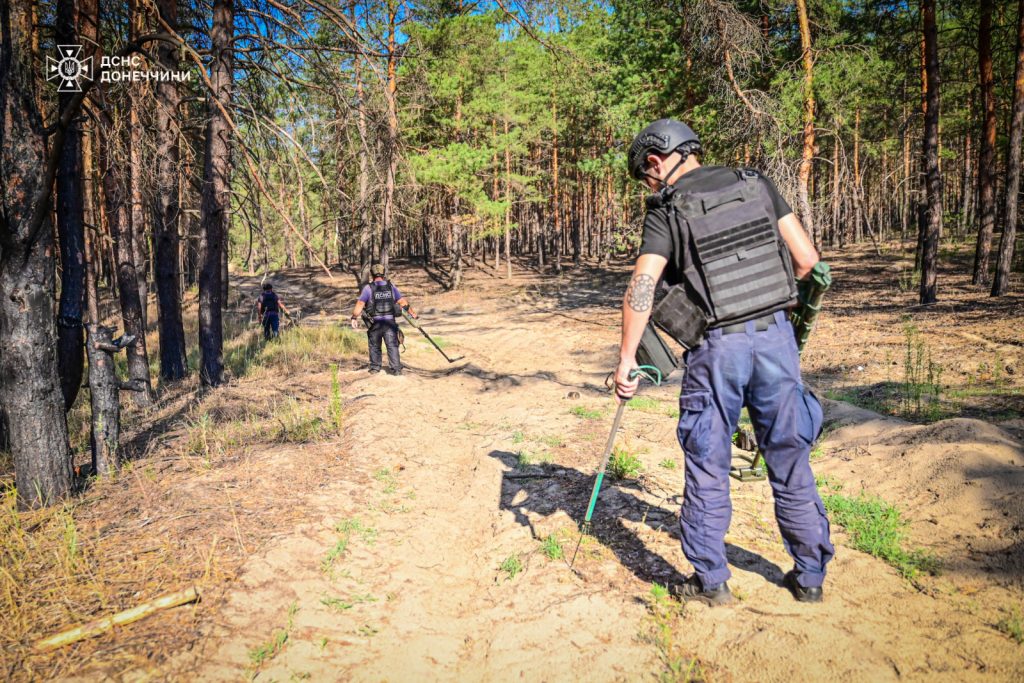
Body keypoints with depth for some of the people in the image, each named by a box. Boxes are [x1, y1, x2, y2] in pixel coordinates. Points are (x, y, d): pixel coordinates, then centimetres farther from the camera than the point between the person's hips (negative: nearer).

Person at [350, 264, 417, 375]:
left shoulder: (368, 288, -3)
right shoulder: (391, 287, 4)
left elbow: (360, 304, -13)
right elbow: (403, 301, 6)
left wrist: (354, 318, -11)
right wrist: (412, 313, 14)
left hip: (375, 323, -1)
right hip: (390, 322, 1)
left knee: (374, 346, 15)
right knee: (392, 346, 2)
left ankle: (375, 368, 21)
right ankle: (397, 369, -4)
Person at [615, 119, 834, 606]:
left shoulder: (667, 211, -3)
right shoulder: (756, 184, 9)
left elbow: (641, 290, -15)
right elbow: (806, 257, 6)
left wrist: (626, 360, -10)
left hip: (717, 348, -4)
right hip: (776, 335, 4)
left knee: (708, 467, 10)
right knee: (791, 460, 15)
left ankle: (710, 581, 19)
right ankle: (809, 576, 27)